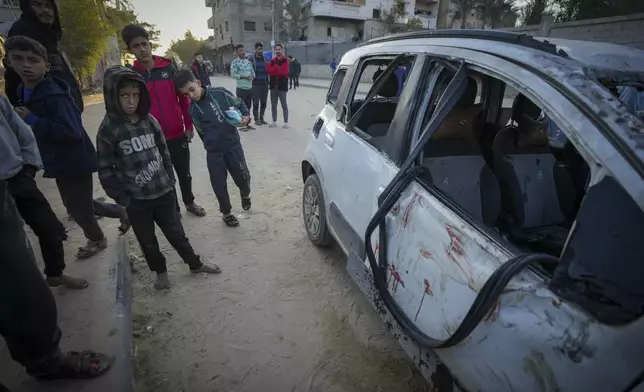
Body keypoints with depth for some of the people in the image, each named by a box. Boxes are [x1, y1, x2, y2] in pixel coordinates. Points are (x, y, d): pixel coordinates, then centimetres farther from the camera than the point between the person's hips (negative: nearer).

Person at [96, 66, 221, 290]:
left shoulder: (149, 121, -2)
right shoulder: (108, 129, -11)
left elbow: (164, 153, 8)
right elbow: (106, 171, -7)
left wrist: (170, 181, 6)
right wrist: (121, 198, -9)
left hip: (163, 192, 2)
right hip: (136, 200, -2)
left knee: (176, 232, 15)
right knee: (148, 241, 16)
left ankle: (195, 264, 34)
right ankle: (161, 272, 39)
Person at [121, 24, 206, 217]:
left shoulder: (168, 67, 0)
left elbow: (183, 98, 3)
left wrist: (188, 125, 1)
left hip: (177, 134, 1)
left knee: (184, 173, 14)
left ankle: (189, 202, 36)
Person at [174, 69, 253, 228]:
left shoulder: (219, 93, -6)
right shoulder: (193, 110, -1)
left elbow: (239, 104, 4)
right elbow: (202, 132, 5)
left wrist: (246, 117, -12)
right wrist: (211, 143, -4)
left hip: (233, 144, -1)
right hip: (213, 152, 1)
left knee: (242, 177, 4)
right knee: (219, 185, 5)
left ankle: (245, 194, 40)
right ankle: (226, 213, 28)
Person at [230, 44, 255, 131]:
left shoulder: (249, 61, 12)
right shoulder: (235, 62, -7)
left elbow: (253, 72, 16)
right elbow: (233, 74, -14)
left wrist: (252, 76, -7)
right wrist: (244, 77, -19)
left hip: (250, 88, 6)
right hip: (241, 88, -6)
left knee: (248, 107, 12)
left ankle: (247, 124, 21)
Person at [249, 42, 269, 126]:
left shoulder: (265, 59, 11)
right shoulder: (251, 59, -2)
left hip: (264, 83, 4)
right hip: (255, 84, -4)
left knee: (263, 102, 8)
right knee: (256, 102, -1)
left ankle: (261, 118, 20)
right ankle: (256, 119, 7)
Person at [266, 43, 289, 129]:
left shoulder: (285, 61, -3)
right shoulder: (272, 60, 12)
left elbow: (283, 72, -16)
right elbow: (268, 70, -2)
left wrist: (273, 71, -7)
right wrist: (277, 69, -13)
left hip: (282, 86, -5)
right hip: (273, 86, 5)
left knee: (284, 104, -2)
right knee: (273, 105, 10)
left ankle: (286, 122, 3)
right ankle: (274, 121, 19)